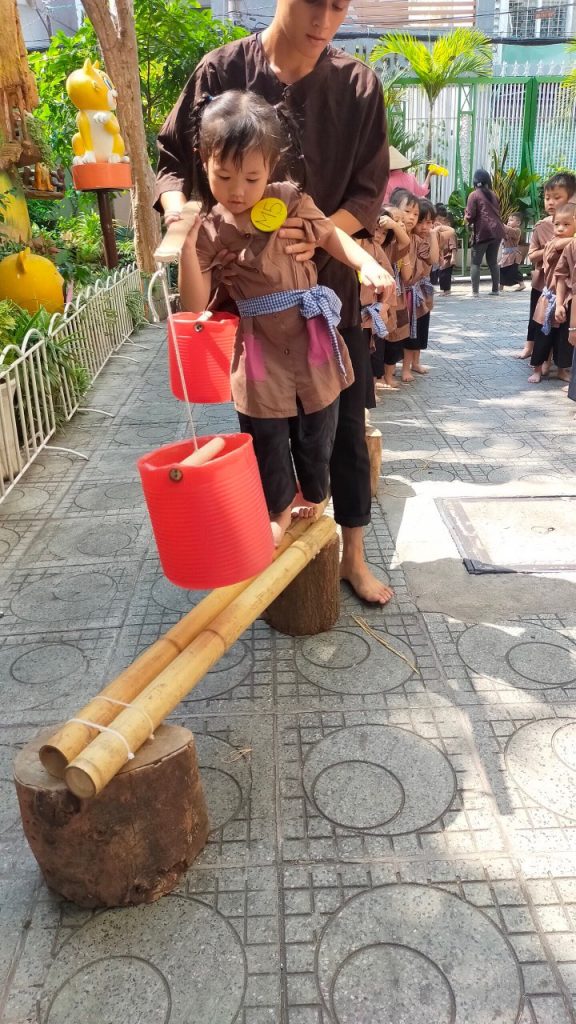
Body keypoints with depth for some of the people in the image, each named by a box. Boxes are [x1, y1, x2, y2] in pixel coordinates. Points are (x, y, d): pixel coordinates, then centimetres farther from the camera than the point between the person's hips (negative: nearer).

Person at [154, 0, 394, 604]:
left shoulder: (357, 86, -3)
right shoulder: (223, 71, -5)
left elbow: (368, 192, -3)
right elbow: (173, 160, 0)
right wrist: (181, 213, -23)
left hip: (330, 287, 1)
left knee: (345, 429, 7)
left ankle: (352, 556, 24)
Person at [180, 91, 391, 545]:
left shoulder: (289, 200, -5)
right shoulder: (209, 229, -6)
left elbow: (332, 235, 6)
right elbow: (196, 305, -10)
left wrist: (369, 265, -12)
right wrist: (187, 246, -22)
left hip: (311, 337, 1)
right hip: (260, 347, 0)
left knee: (316, 435, 15)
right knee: (266, 441, 11)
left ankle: (313, 500, 41)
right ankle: (279, 511, 35)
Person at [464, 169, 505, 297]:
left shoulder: (474, 195, -1)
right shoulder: (493, 195, 17)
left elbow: (470, 216, -6)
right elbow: (497, 212, 18)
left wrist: (467, 221, 13)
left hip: (482, 232, -6)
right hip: (496, 231, 6)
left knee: (476, 263, -1)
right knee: (493, 262, 14)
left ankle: (475, 291, -7)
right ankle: (496, 289, 13)